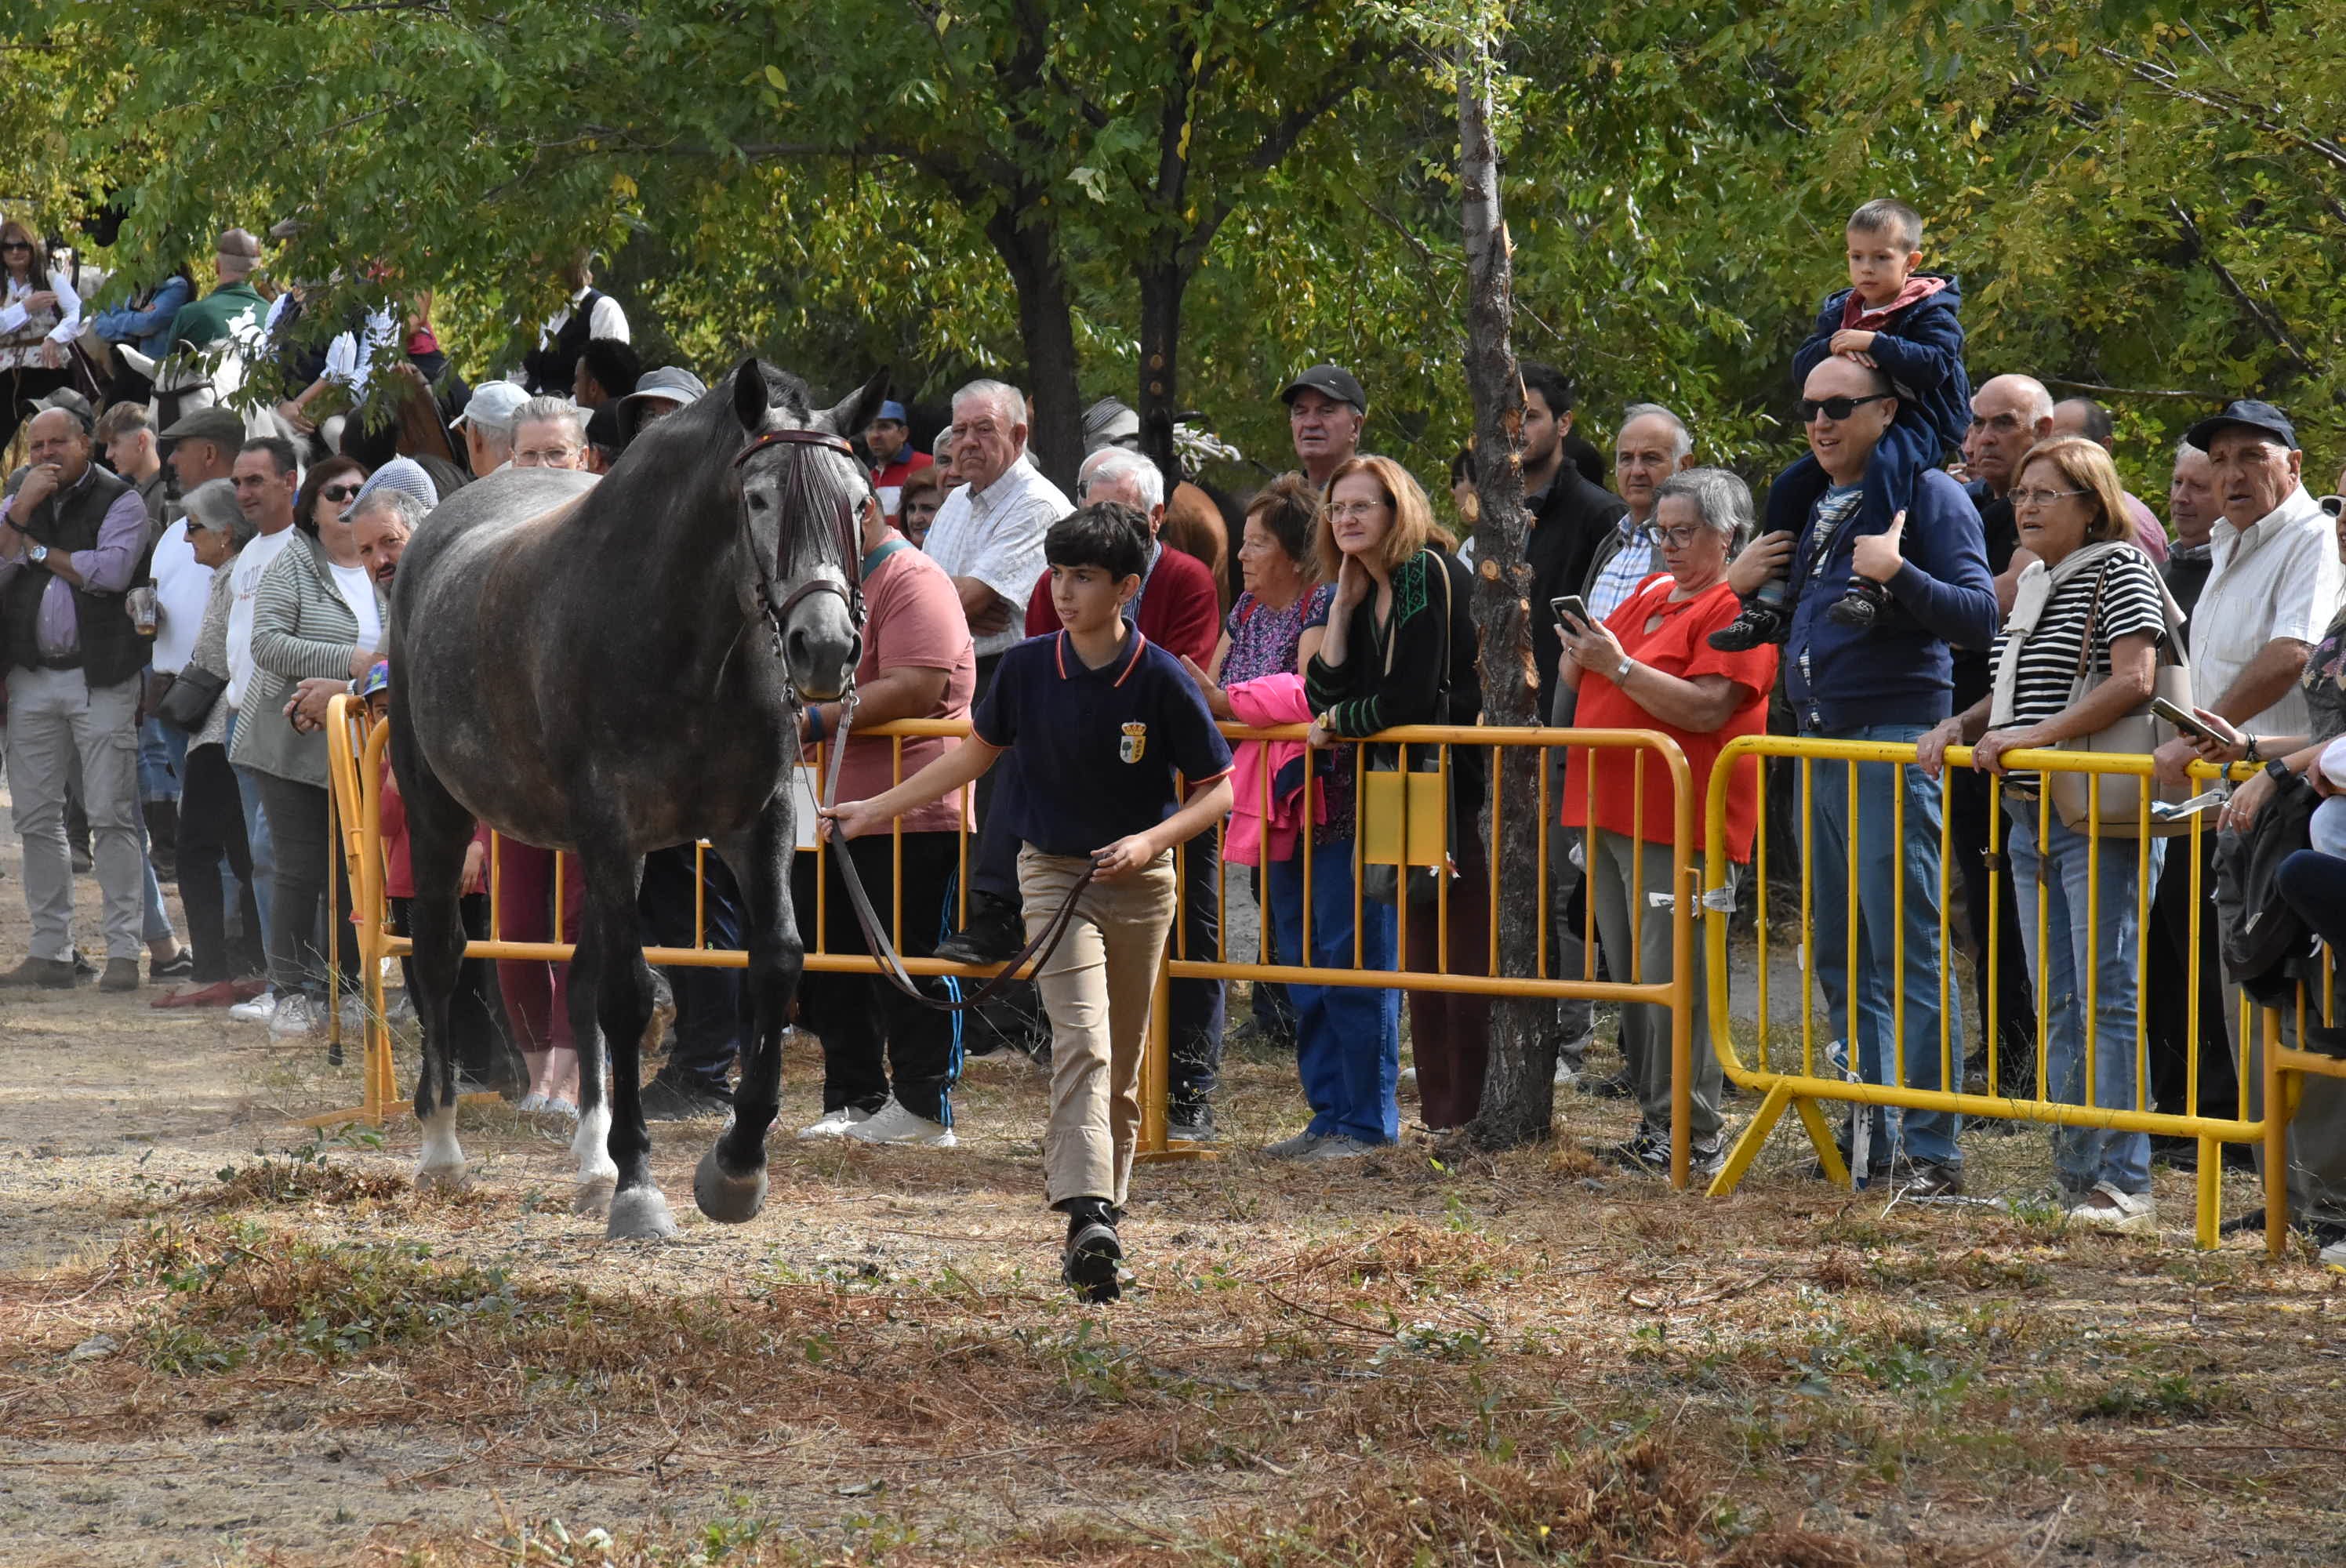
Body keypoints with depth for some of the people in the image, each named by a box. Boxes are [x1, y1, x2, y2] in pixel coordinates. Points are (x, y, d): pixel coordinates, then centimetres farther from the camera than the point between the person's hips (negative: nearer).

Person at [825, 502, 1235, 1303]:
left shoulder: (1160, 680, -11)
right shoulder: (1027, 667, -5)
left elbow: (1219, 789, -5)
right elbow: (976, 753, 12)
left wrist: (1151, 842, -20)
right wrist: (881, 809, 13)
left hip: (1140, 882, 0)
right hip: (1055, 873, 0)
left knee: (1122, 1066, 7)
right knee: (1083, 1040, -18)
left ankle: (1103, 1221, 17)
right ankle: (1089, 1219, -31)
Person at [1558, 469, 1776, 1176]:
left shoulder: (1736, 608, -7)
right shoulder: (1651, 595, 19)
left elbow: (1706, 708, -19)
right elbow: (1579, 683, 23)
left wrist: (1619, 666, -20)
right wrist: (1580, 656, 0)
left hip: (1676, 824, -9)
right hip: (1610, 813, 9)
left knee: (1672, 979, -11)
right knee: (1631, 978, 11)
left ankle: (1693, 1137, -8)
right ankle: (1653, 1122, 18)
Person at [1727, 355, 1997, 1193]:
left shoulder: (1928, 497, -6)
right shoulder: (1806, 499, 18)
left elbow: (1980, 619, -14)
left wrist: (1898, 572, -25)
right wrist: (1741, 584, 10)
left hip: (1895, 744, -9)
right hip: (1819, 742, 9)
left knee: (1905, 951, -9)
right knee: (1840, 956, 10)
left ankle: (1931, 1151, -7)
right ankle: (1869, 1134, 17)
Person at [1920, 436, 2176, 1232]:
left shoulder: (2120, 570, -7)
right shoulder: (2032, 583, 19)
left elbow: (2133, 681, -18)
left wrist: (2036, 735, -22)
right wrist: (1962, 726, 8)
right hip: (2030, 816, 9)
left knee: (2107, 994, -10)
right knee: (2059, 1005, 10)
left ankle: (2121, 1184, -10)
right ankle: (2075, 1176, 14)